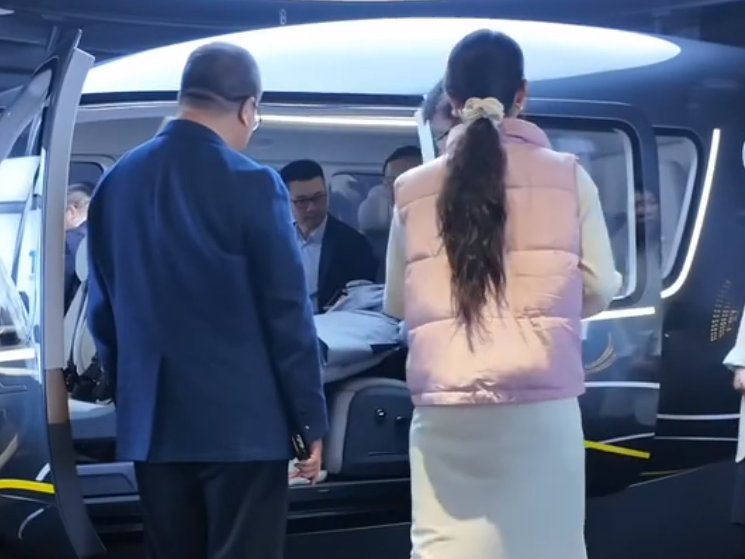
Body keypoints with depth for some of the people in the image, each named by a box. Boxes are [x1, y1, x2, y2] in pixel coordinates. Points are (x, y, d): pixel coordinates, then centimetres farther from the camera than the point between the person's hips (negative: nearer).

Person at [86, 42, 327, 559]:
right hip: (242, 420, -5)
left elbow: (103, 312, 12)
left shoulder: (116, 183, 6)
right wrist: (310, 420, -3)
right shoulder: (252, 184, -11)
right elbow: (287, 315, -10)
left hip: (151, 422, 6)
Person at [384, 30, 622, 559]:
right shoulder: (568, 177, 1)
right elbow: (600, 287, 3)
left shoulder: (412, 188, 4)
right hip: (542, 398, 0)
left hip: (446, 404, 1)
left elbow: (396, 302, 12)